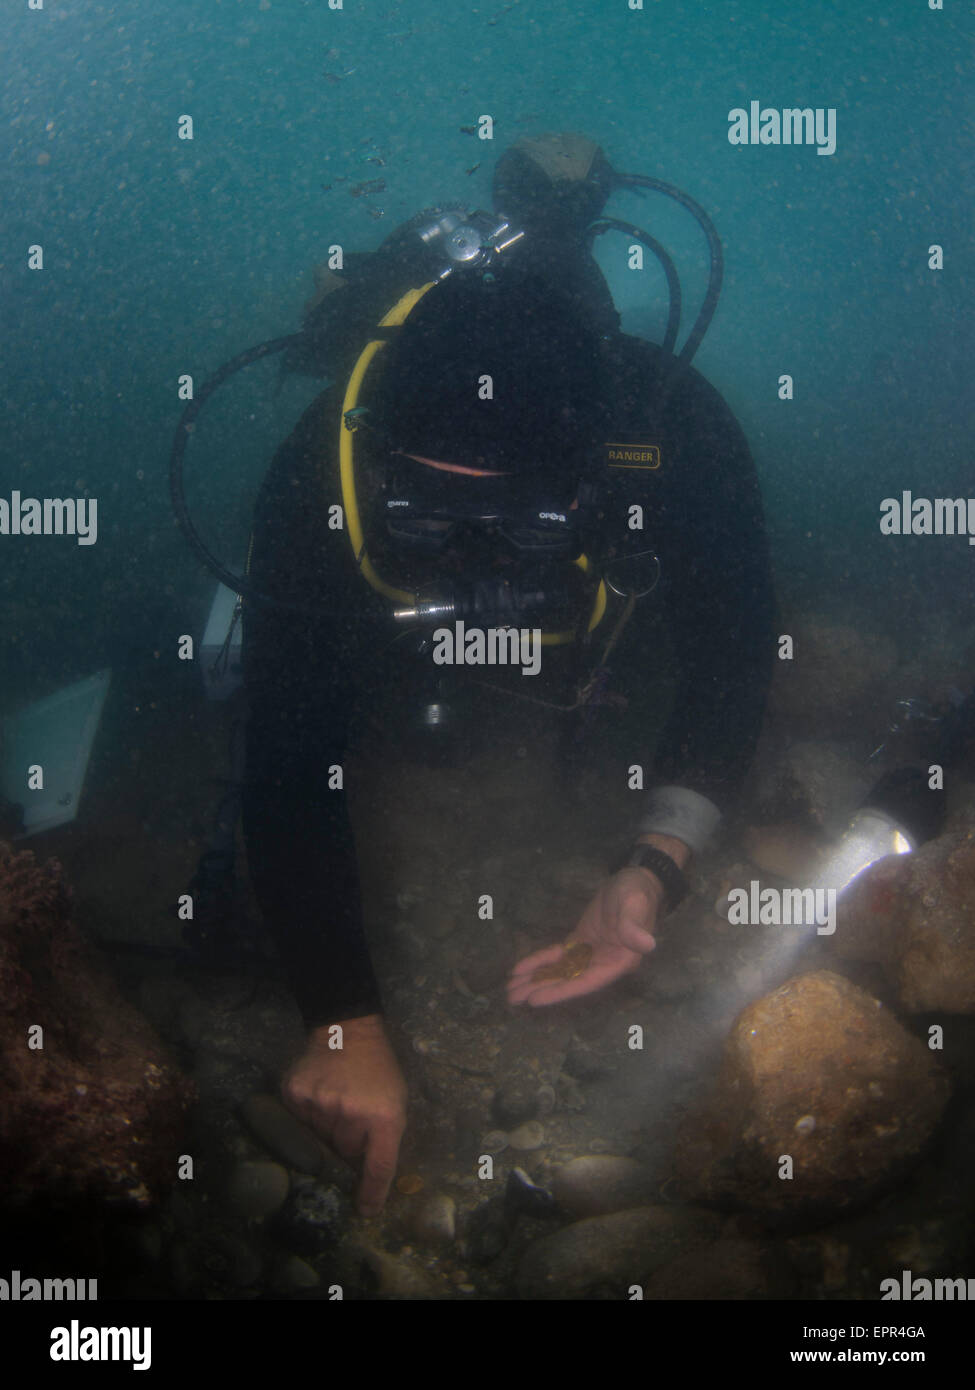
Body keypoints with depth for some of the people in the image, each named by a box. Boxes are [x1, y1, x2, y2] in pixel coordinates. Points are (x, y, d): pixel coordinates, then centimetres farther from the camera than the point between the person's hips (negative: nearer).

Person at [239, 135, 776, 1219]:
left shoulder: (676, 433, -45)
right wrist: (345, 1024, -51)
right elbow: (289, 761, -45)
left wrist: (656, 866, -52)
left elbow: (730, 655, -35)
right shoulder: (319, 478, -45)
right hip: (402, 651, 0)